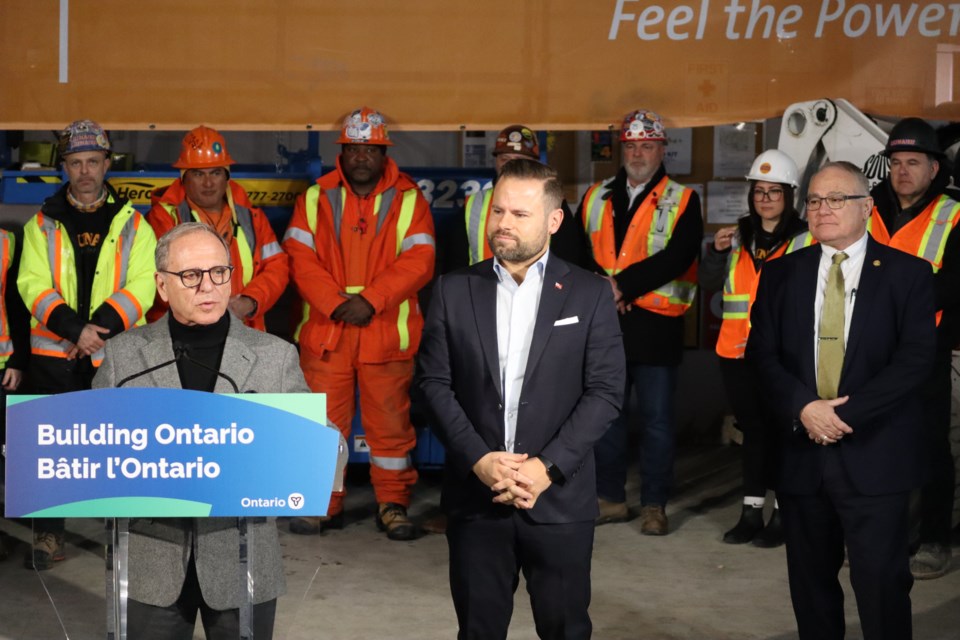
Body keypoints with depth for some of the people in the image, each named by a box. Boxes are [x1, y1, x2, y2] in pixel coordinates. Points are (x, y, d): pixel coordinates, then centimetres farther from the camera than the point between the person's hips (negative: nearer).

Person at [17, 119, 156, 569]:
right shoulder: (42, 224, 7)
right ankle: (47, 536, 15)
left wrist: (101, 327, -18)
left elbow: (142, 286, -5)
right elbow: (32, 285, -4)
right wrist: (75, 329, -18)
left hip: (116, 354, -1)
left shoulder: (132, 224, 6)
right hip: (53, 352, 1)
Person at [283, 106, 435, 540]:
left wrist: (371, 300, -15)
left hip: (387, 332, -1)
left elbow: (418, 260, -5)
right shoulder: (315, 199, 8)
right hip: (324, 332, 1)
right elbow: (300, 256, 0)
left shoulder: (408, 199, 5)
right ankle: (323, 503, 17)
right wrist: (335, 303, -13)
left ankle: (393, 504, 17)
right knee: (322, 420, 4)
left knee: (390, 419, 4)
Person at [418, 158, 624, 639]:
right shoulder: (455, 290, 5)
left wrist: (548, 467, -13)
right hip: (475, 495, 1)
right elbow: (435, 382, 1)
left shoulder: (590, 294, 0)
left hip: (559, 497, -1)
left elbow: (605, 392, -4)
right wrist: (478, 460, -11)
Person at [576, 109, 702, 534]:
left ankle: (654, 505, 10)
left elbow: (677, 257, -12)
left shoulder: (682, 201, 2)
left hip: (655, 324, -4)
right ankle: (610, 498, 21)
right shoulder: (596, 198, 14)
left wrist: (623, 284, -18)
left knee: (656, 419, 1)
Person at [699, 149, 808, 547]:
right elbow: (708, 283, 9)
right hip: (736, 352, 5)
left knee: (780, 429, 0)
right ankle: (751, 512, 20)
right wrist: (716, 251, -7)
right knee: (752, 429, 12)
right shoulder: (738, 237, 11)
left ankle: (782, 514, 11)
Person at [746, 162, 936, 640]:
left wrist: (845, 412, -16)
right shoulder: (781, 273, 9)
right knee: (810, 580, 11)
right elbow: (762, 351, 3)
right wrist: (804, 408, -14)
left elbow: (916, 357, -9)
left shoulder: (907, 273, 0)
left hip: (874, 456, -3)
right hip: (801, 452, 3)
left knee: (882, 582, -4)